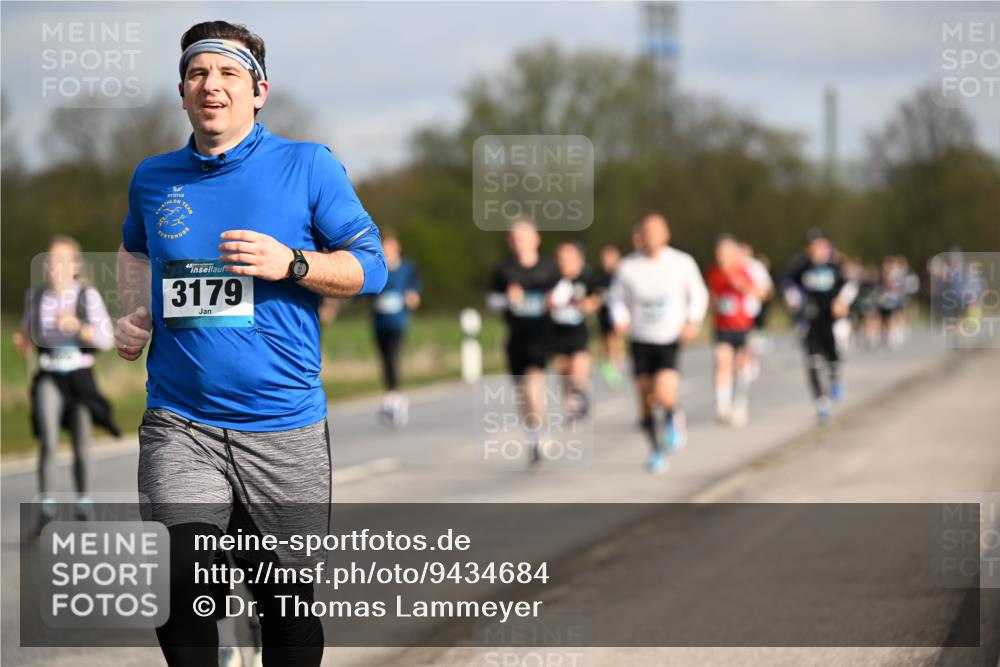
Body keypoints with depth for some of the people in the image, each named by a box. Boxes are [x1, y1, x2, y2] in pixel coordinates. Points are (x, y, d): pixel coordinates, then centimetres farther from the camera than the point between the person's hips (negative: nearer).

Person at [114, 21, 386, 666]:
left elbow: (371, 265, 1)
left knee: (289, 600, 8)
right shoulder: (153, 178, 10)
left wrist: (291, 263, -15)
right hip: (179, 425, 1)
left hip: (284, 427, -1)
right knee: (178, 589, -14)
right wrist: (134, 313, 13)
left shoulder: (309, 165, 0)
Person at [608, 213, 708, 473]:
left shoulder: (682, 263, -6)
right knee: (646, 402, 5)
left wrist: (693, 322, -9)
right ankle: (656, 450, 27)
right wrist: (621, 320, -11)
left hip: (671, 340, -2)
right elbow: (618, 298, 8)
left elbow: (698, 294, 7)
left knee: (664, 396, -21)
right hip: (641, 341, 2)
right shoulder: (628, 267, -5)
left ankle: (674, 416, 15)